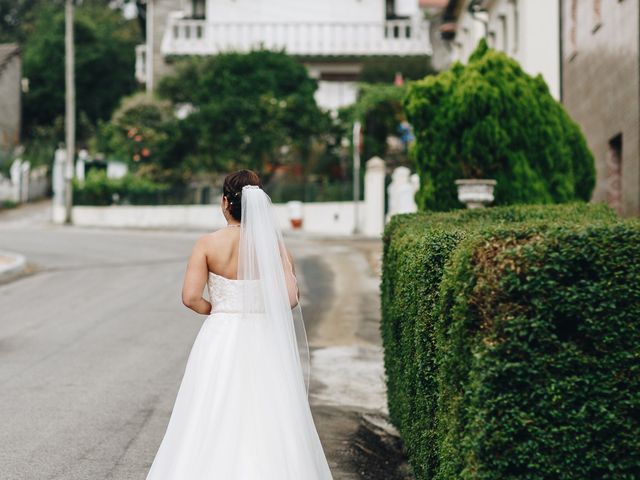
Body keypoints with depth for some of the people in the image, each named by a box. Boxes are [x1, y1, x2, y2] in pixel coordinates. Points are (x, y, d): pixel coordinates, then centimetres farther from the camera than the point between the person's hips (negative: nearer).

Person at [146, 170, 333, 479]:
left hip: (220, 339, 0)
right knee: (266, 428, 7)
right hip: (262, 341, 1)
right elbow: (290, 297, -11)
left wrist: (216, 311, 8)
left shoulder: (208, 244, -5)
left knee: (213, 427, 6)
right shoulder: (272, 243, -4)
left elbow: (191, 297, -11)